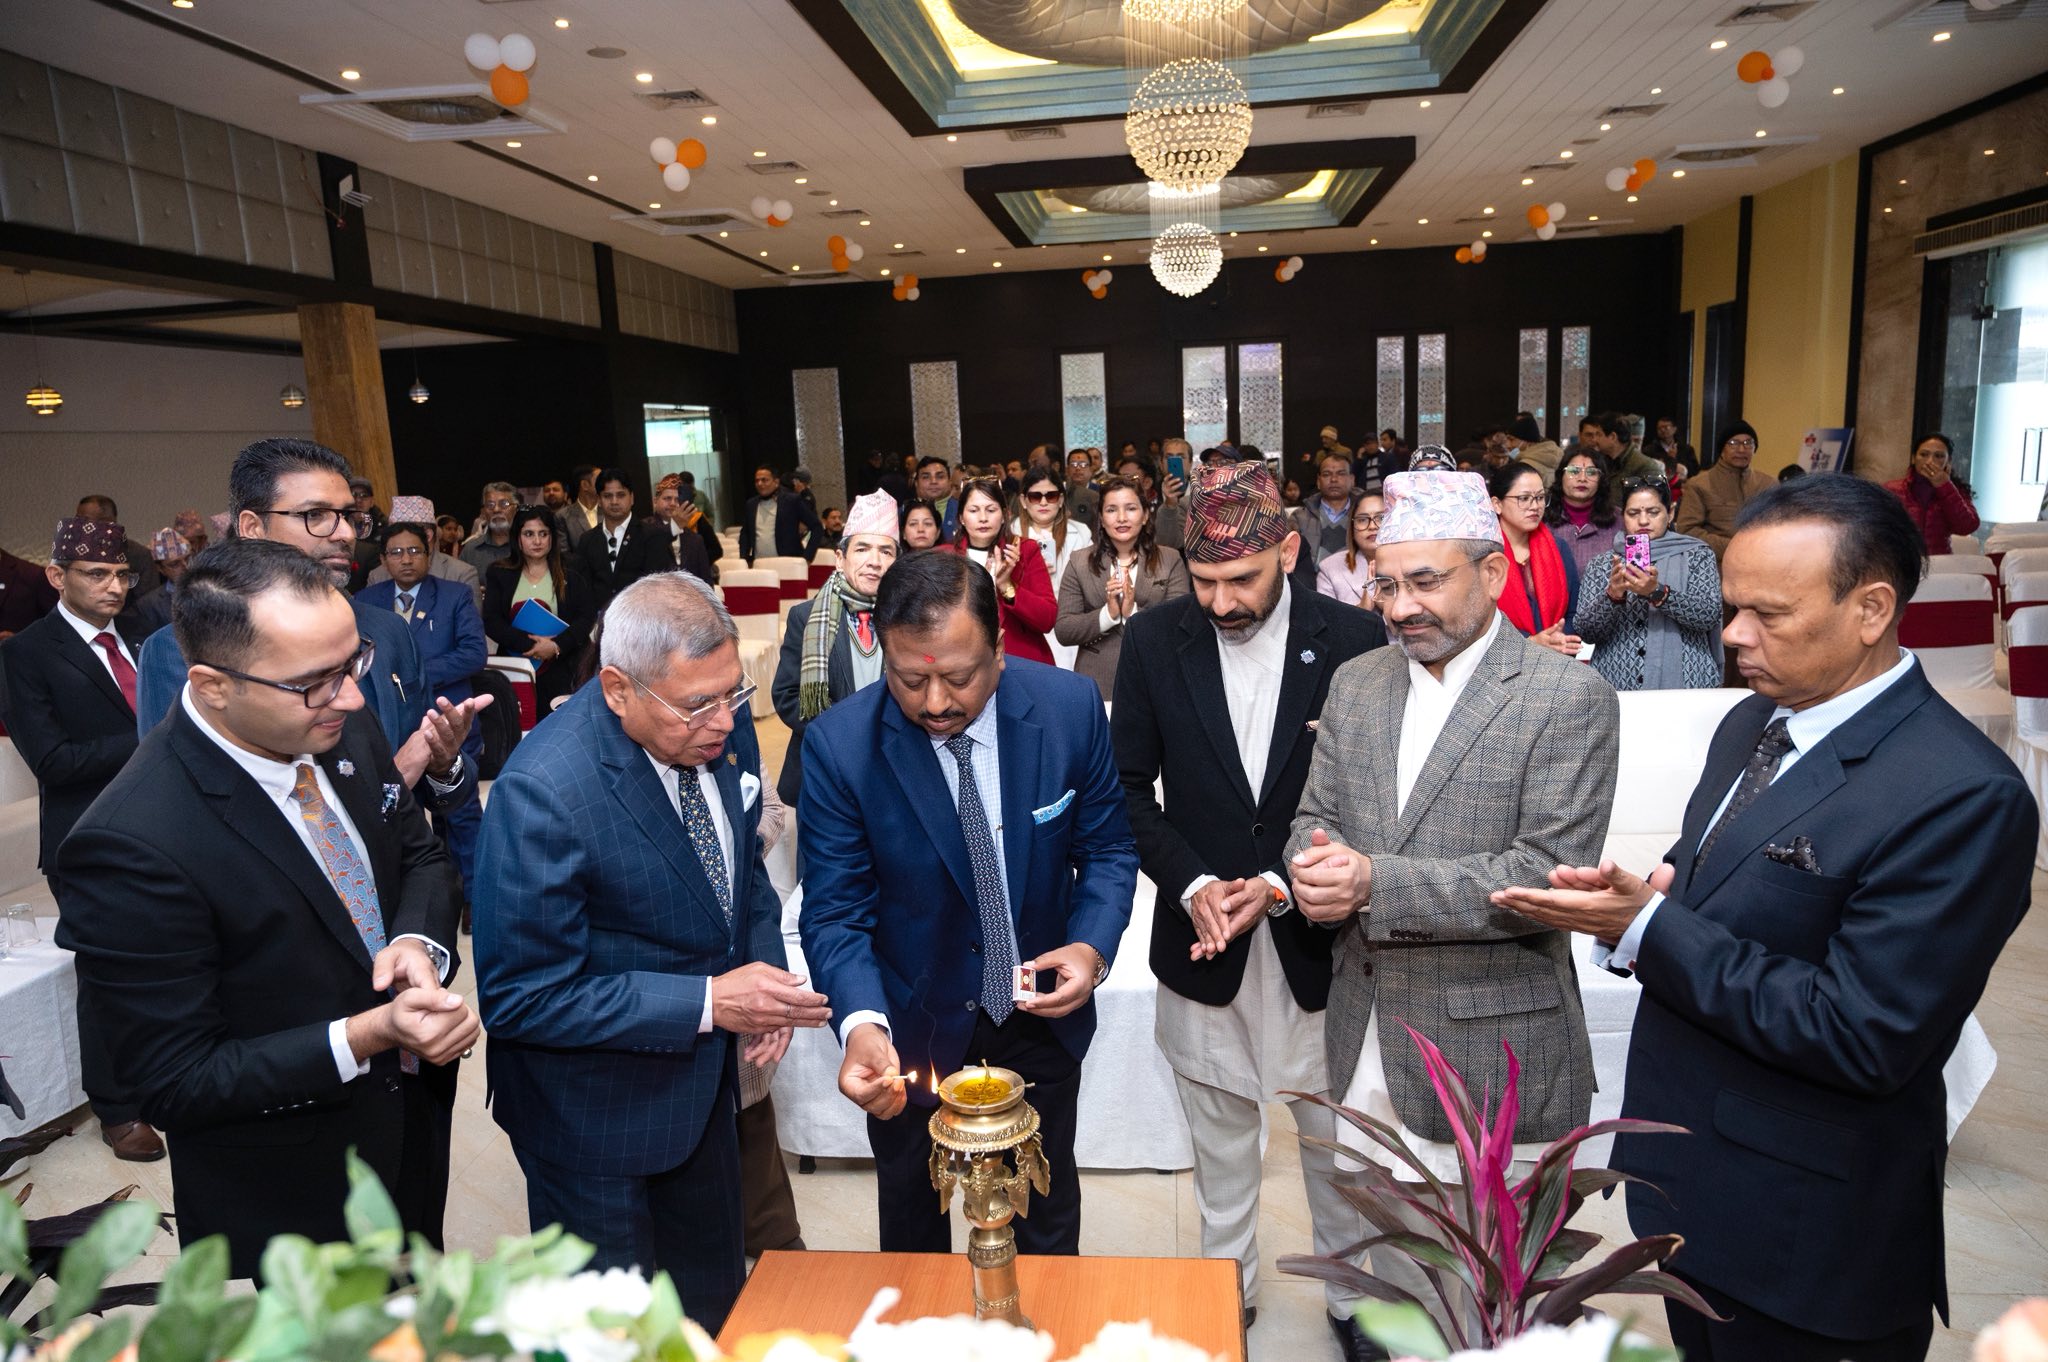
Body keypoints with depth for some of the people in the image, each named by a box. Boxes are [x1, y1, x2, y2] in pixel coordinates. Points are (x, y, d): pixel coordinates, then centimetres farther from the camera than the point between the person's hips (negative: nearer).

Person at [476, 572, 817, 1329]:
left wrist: (763, 968, -10)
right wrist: (709, 1003, -27)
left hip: (704, 1076, 6)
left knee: (716, 1298, 26)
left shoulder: (721, 726, -13)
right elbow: (521, 998, -25)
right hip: (596, 1110, -5)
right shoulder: (542, 791, -31)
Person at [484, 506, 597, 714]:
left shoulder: (571, 574, 7)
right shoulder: (499, 574, 9)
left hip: (560, 672, -1)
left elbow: (587, 617, -1)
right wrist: (530, 643, -13)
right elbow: (490, 621, 0)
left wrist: (556, 646, -15)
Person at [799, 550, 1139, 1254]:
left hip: (1042, 1011, 2)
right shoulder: (838, 743, -23)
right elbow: (834, 911, -18)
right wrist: (862, 1024, -35)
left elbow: (1108, 847, -5)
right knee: (912, 1210, 25)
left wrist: (1093, 945, -22)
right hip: (912, 1025, -1)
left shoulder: (1071, 707, -18)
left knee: (1046, 1207, 26)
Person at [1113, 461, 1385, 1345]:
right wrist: (1191, 884, -15)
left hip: (1315, 940, -1)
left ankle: (1353, 1297, 41)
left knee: (1337, 1138, 17)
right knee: (1220, 1138, 19)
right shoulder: (1154, 643, -5)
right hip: (1202, 941, 1)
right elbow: (1130, 789, -1)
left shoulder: (1355, 641, -9)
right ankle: (1228, 1285, 42)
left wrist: (1281, 885, -17)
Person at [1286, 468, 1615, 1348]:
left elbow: (1549, 877, -19)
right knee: (1391, 1285, 21)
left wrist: (1375, 882, -24)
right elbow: (1315, 819, 8)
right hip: (1369, 1046, 5)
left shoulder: (1569, 698, -12)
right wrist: (1316, 867, -16)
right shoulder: (1356, 683, 6)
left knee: (1485, 1312, 12)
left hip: (1490, 1059, -5)